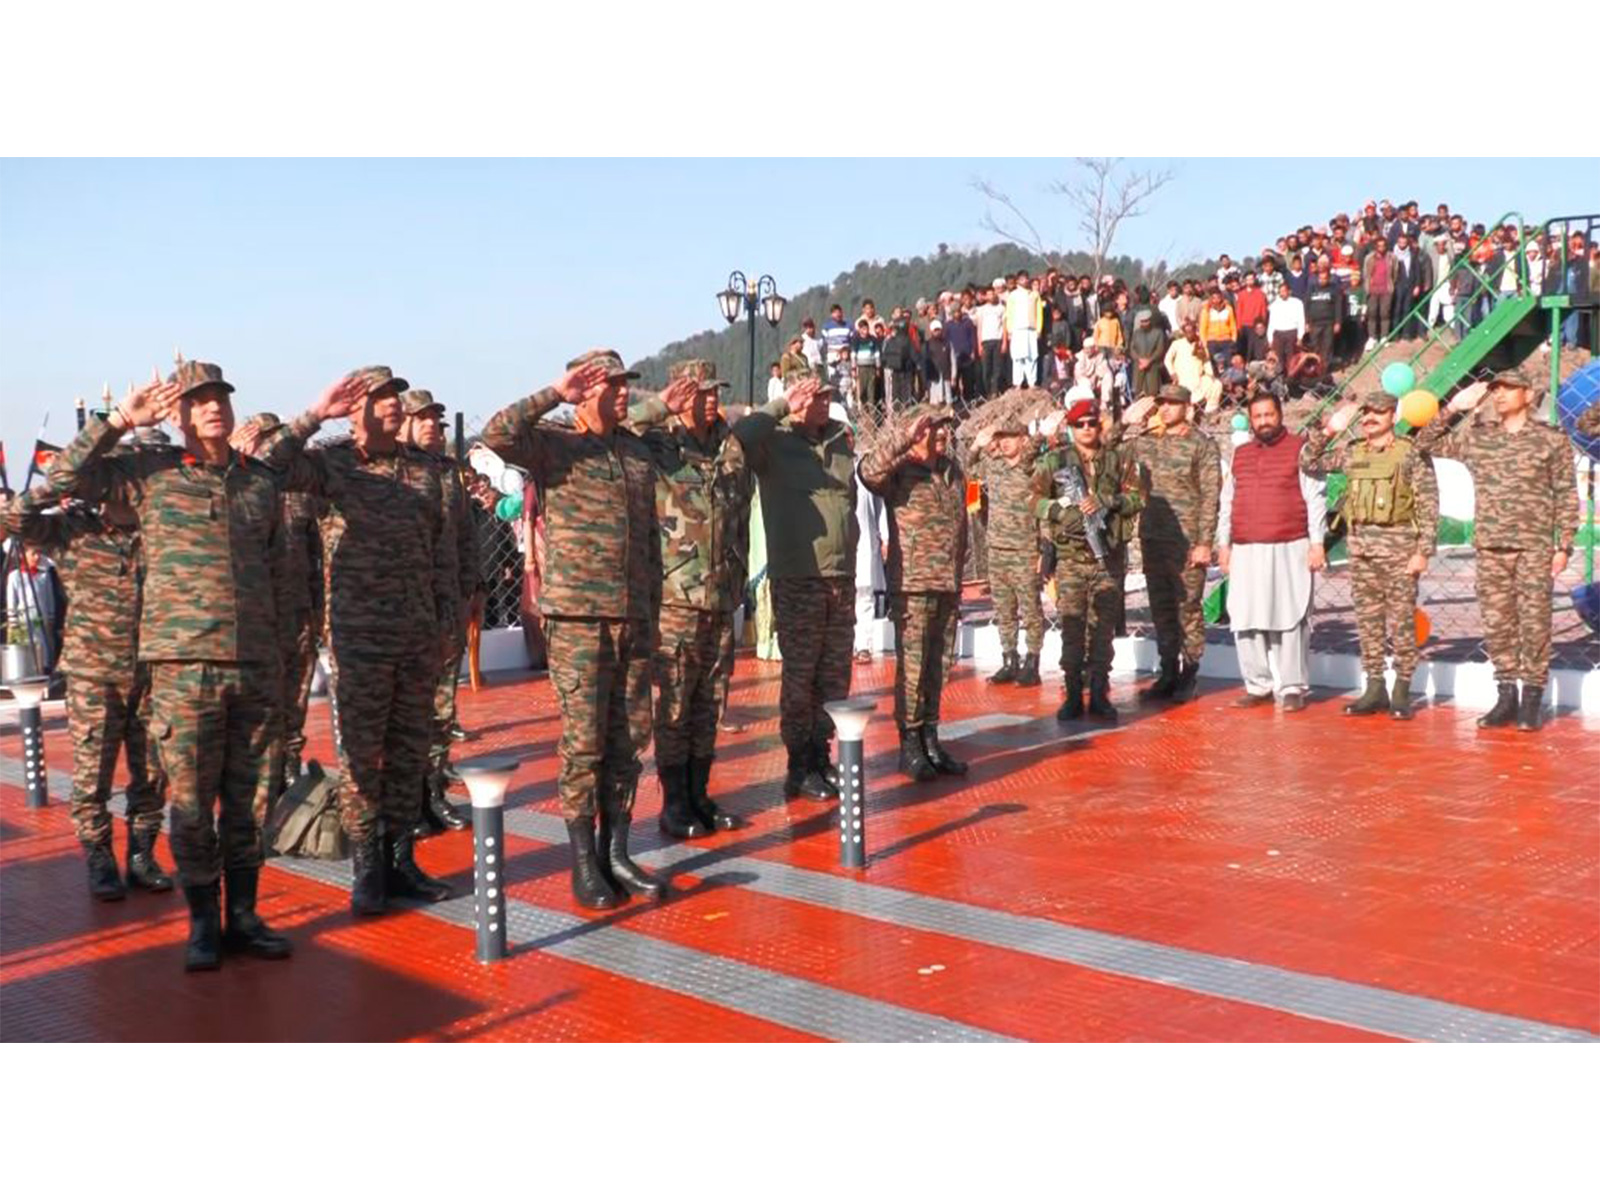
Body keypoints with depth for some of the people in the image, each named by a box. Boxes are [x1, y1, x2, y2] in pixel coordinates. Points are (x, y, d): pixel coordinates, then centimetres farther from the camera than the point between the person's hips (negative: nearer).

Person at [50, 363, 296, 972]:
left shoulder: (261, 482, 12)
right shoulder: (150, 471, 4)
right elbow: (65, 476, 0)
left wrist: (279, 648, 17)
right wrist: (120, 420, -5)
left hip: (256, 667, 3)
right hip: (182, 664, -3)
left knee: (249, 797, 8)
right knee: (190, 800, 2)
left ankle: (243, 915, 20)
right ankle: (203, 924, 14)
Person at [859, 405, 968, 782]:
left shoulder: (953, 471, 15)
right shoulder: (901, 470, -6)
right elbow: (869, 471, -29)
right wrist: (904, 435, -31)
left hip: (947, 586, 6)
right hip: (912, 586, -6)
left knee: (935, 665, 12)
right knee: (912, 666, -2)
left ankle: (930, 741, 20)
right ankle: (910, 745, 6)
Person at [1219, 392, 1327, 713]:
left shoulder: (1299, 449, 3)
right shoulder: (1240, 455, 17)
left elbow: (1315, 499, -2)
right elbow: (1227, 502, 19)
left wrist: (1317, 542, -8)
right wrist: (1224, 544, 14)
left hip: (1289, 550, -4)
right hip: (1246, 552, 5)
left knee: (1290, 619, -5)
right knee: (1246, 620, 2)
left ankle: (1293, 687, 2)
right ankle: (1257, 685, 12)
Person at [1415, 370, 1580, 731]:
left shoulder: (1552, 439, 3)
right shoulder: (1476, 437, 10)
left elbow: (1566, 495, 3)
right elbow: (1425, 444, 15)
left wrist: (1564, 545, -3)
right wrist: (1454, 409, 5)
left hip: (1534, 547, -3)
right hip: (1490, 546, 3)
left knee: (1534, 623, -2)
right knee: (1496, 623, 5)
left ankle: (1532, 699, 6)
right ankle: (1506, 697, 13)